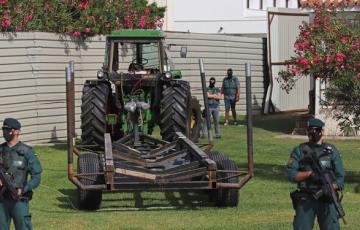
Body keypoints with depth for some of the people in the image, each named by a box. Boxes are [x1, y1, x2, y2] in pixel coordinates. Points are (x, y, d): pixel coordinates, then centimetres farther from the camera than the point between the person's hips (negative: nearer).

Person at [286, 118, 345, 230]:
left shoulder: (332, 151, 7)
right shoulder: (299, 151, 6)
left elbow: (340, 177, 3)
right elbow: (291, 174, -2)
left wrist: (331, 187, -16)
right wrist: (309, 174, -17)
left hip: (327, 200, 0)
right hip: (305, 200, 0)